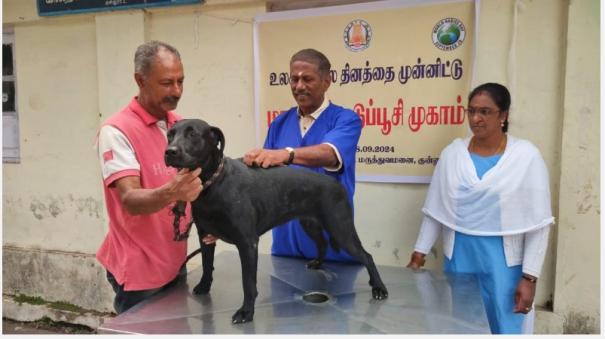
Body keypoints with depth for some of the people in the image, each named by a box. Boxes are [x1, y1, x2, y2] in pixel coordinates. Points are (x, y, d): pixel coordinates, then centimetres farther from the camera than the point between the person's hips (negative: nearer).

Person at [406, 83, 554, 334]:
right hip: (458, 259, 2)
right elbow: (435, 210, 6)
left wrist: (530, 277, -8)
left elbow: (539, 224, -5)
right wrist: (420, 252, 5)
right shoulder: (452, 153, 1)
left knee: (505, 329, 7)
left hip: (504, 264, -2)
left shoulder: (526, 156, -6)